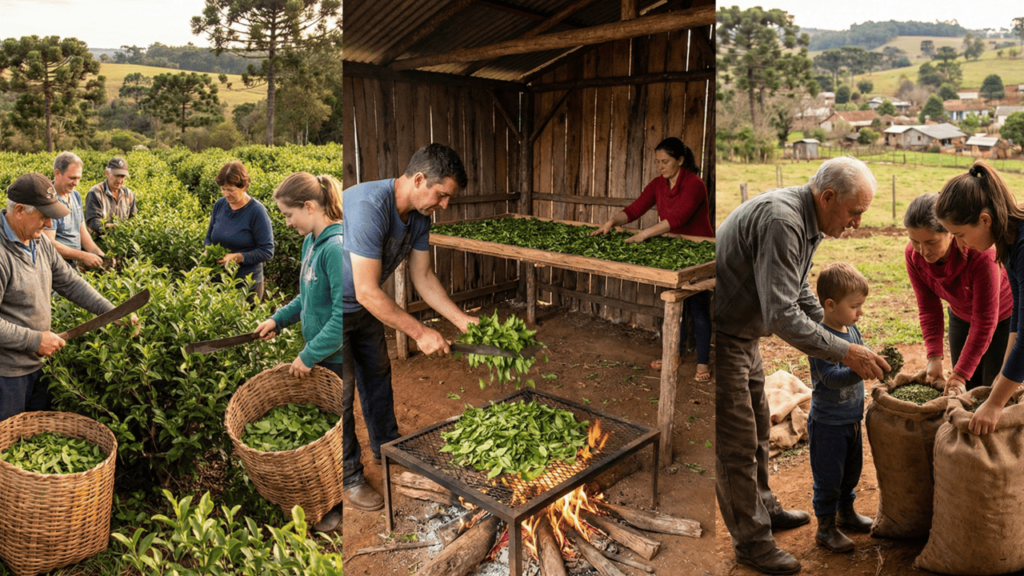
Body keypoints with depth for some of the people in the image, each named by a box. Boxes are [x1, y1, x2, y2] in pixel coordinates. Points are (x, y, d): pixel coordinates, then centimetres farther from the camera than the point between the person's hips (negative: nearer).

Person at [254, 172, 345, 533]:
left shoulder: (337, 248, -24)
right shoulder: (311, 243, 6)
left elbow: (344, 316, -26)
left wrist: (308, 355, -19)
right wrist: (279, 319, 8)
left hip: (338, 361, -9)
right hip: (319, 356, 9)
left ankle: (335, 507, 24)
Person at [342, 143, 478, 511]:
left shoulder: (419, 216, -8)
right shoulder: (369, 206, -36)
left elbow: (423, 277, 0)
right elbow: (367, 292, -36)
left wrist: (461, 319, -8)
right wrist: (420, 333, -30)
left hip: (363, 306, 9)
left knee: (378, 374, 19)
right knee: (342, 391, -2)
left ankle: (387, 448, 40)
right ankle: (348, 478, 16)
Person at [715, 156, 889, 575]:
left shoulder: (806, 222, 5)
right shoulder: (780, 220, -28)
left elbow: (800, 295, 15)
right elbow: (782, 315, -32)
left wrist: (843, 343, 7)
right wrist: (844, 352, -24)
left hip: (743, 334, 10)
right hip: (720, 336, -10)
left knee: (758, 427, 22)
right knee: (738, 443, 1)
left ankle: (763, 508, 42)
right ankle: (751, 541, 18)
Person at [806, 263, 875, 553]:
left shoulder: (852, 329, 2)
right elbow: (832, 377, -32)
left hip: (852, 419, 9)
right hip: (828, 424, -8)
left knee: (851, 470, 24)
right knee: (828, 478, 4)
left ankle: (846, 513, 44)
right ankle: (825, 527, 21)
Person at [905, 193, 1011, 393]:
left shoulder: (981, 255, -37)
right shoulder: (913, 255, -24)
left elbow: (984, 324, -32)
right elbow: (928, 307, -15)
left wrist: (960, 374, -32)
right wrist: (934, 356, -24)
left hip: (1002, 317, -4)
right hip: (961, 316, 4)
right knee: (966, 390, 7)